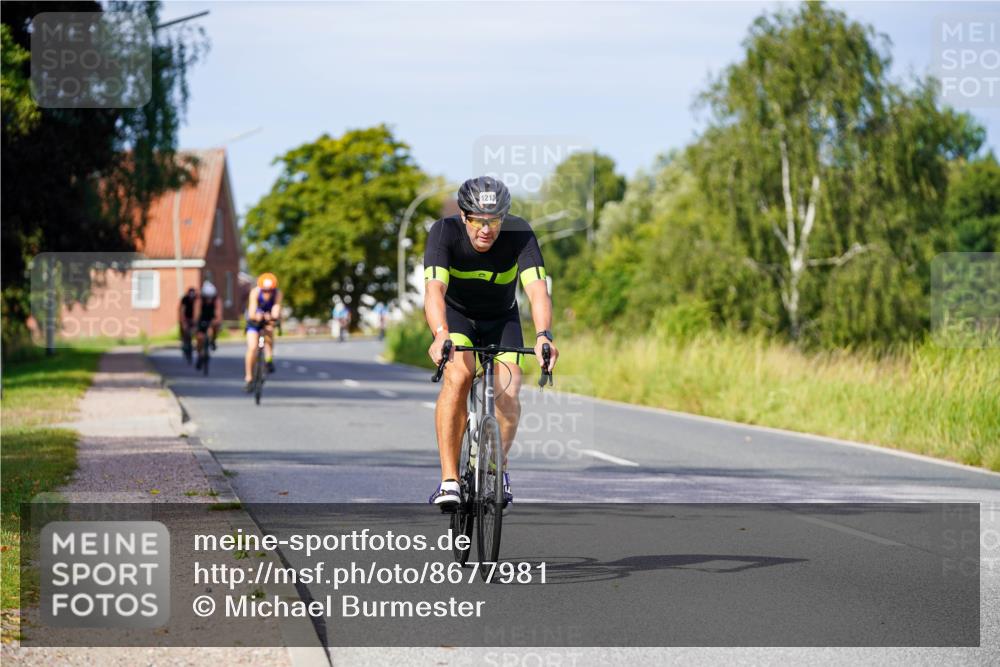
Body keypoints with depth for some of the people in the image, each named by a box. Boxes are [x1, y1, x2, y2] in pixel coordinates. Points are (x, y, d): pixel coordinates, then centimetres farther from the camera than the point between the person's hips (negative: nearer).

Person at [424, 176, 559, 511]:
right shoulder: (445, 232, -28)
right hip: (455, 314, -1)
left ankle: (499, 466, 12)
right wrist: (441, 335, -60)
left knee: (508, 396, -19)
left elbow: (537, 290, -38)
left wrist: (543, 337, -56)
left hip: (502, 319, 1)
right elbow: (435, 289, -41)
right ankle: (449, 479, -25)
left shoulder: (520, 235, -27)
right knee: (458, 377, -30)